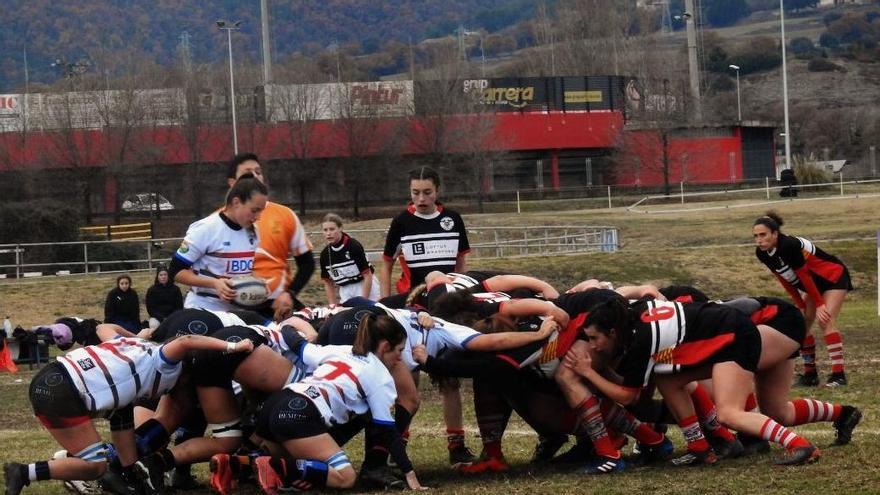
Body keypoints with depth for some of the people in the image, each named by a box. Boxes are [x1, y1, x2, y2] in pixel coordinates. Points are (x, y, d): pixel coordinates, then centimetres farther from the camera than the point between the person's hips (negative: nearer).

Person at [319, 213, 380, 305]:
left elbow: (368, 275, -17)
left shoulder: (354, 246, -18)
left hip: (365, 288, -5)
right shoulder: (325, 254, -3)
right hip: (345, 293, 5)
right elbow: (328, 283, 8)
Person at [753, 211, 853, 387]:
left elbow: (804, 277, -26)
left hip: (834, 277, -8)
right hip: (814, 284, 9)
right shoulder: (762, 253, -10)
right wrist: (801, 306, -1)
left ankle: (838, 374, -25)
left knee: (826, 320, -22)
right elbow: (787, 282, 0)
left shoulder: (789, 246, -34)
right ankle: (810, 374, 9)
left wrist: (819, 305, -19)